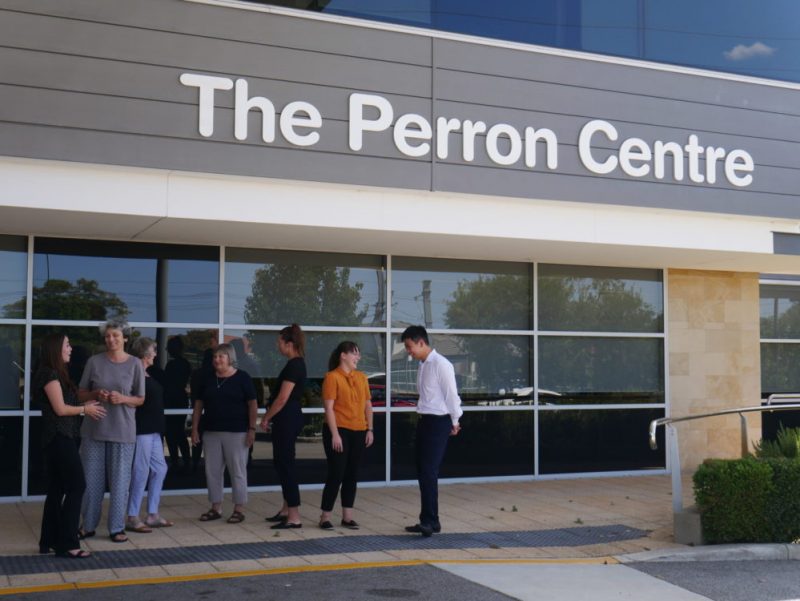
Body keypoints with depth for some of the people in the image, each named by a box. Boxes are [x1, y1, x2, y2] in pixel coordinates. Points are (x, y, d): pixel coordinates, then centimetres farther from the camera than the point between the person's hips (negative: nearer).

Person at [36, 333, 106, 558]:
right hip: (60, 437, -10)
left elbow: (65, 404, 12)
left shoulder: (55, 374, 17)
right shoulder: (50, 374, -13)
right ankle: (67, 544, -6)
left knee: (57, 489, 11)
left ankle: (49, 541, 15)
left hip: (58, 438, 10)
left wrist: (85, 406, 5)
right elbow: (60, 409, -16)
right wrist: (85, 409, -4)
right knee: (76, 486, -8)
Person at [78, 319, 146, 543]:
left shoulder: (135, 364, 0)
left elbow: (140, 399, 5)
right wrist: (96, 394, -13)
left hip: (123, 431, -1)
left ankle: (117, 528, 13)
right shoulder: (94, 361, 2)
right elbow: (81, 394, 8)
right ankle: (88, 525, 20)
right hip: (94, 429, 1)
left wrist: (122, 399, -15)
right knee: (91, 480, 7)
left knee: (120, 481, 3)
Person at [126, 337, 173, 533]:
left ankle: (152, 515, 20)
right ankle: (132, 518, 5)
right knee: (141, 473, -4)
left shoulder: (148, 376, 14)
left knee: (160, 469, 13)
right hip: (142, 430, -10)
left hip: (153, 430, 10)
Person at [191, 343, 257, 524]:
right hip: (211, 432, 5)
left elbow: (252, 404, -4)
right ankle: (216, 508, 18)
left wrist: (252, 429, -10)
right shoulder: (208, 379, 10)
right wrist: (195, 429, 6)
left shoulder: (242, 378, -3)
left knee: (237, 471, 0)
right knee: (212, 471, 8)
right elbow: (198, 404, 12)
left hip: (236, 433, -5)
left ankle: (239, 509, 7)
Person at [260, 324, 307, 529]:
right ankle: (286, 510, 26)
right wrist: (270, 417, 18)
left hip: (287, 420, -10)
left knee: (285, 465, -7)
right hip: (288, 419, 10)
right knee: (282, 463, 17)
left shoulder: (294, 365, -17)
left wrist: (266, 418, -10)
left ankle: (294, 517, -5)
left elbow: (282, 398, -20)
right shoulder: (297, 364, 14)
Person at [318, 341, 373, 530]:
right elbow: (329, 407, -12)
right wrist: (335, 434, -16)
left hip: (359, 432, 6)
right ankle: (325, 516, 8)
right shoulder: (332, 377, -7)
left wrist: (370, 429, 8)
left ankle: (347, 516, 18)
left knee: (352, 474, 10)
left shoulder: (361, 377, 12)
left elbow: (368, 405, 15)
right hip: (339, 431, -6)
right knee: (336, 474, -3)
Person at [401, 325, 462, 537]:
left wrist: (454, 422, -3)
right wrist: (421, 419, 13)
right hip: (424, 421, 9)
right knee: (422, 471, 10)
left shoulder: (441, 364, -14)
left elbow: (451, 395, -10)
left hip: (438, 423, -9)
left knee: (429, 471, -12)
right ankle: (428, 520, 17)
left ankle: (430, 521, -8)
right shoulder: (422, 366, 12)